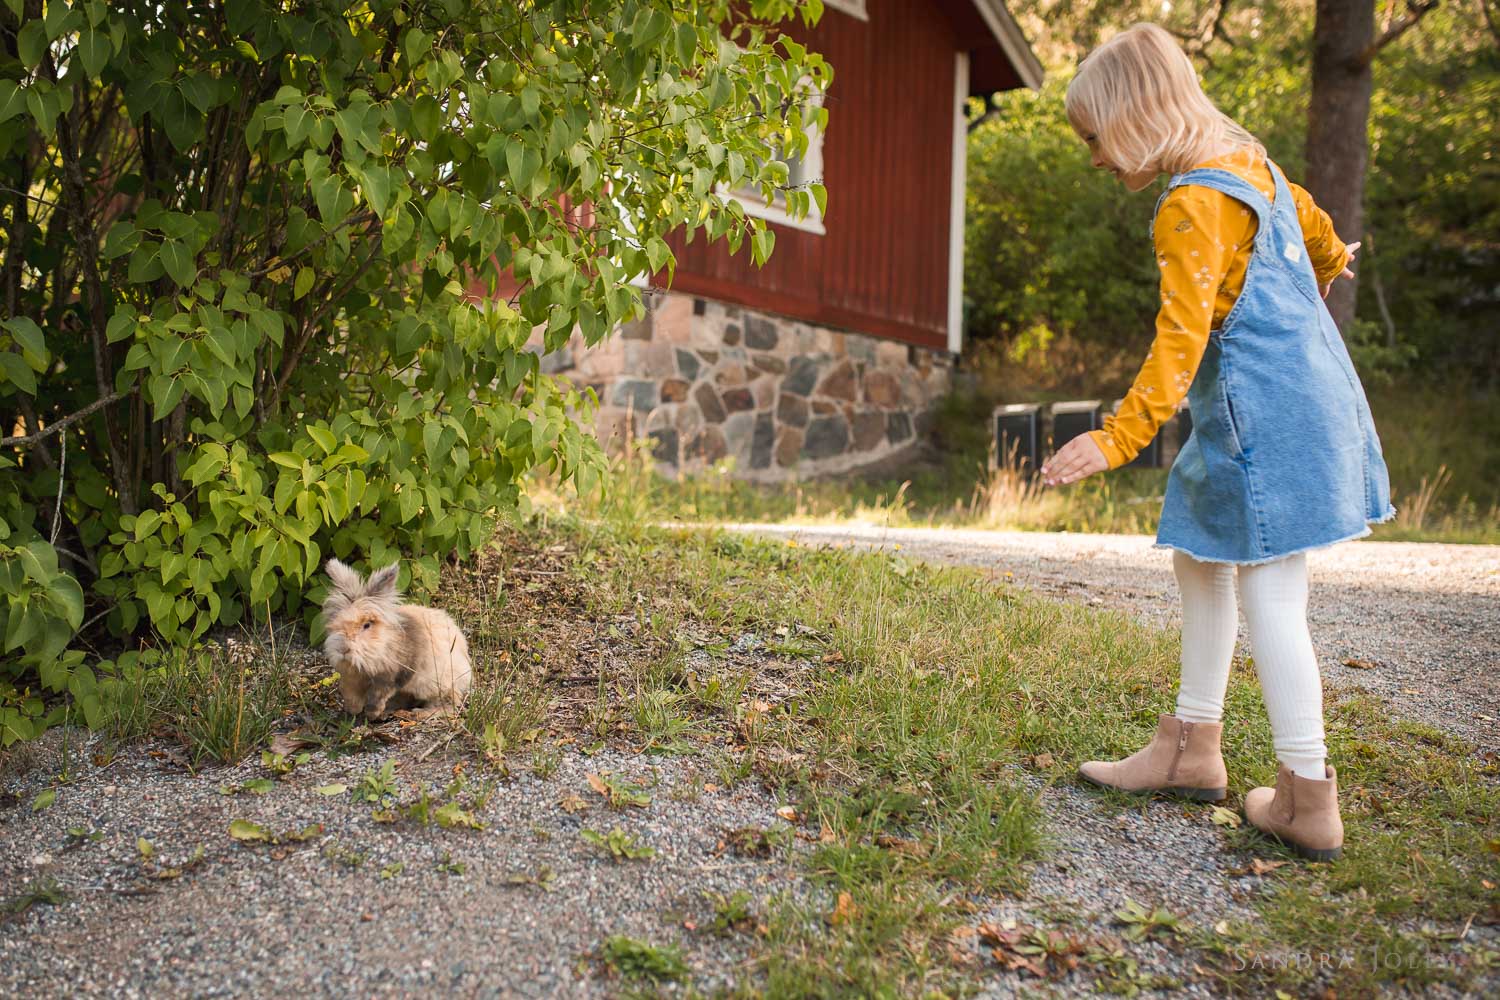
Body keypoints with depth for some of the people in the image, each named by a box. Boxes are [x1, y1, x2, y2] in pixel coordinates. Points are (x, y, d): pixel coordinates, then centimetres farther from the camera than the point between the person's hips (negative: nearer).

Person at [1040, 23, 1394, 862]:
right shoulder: (1247, 163, 12)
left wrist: (1118, 440, -30)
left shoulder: (1195, 205, -18)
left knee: (1270, 597, -7)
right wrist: (1323, 270, 53)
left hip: (1267, 416, -10)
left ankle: (1308, 801, 0)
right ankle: (1194, 747, 23)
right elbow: (1312, 223, 32)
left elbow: (1182, 339, -25)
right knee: (1201, 562, 15)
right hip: (1308, 393, 10)